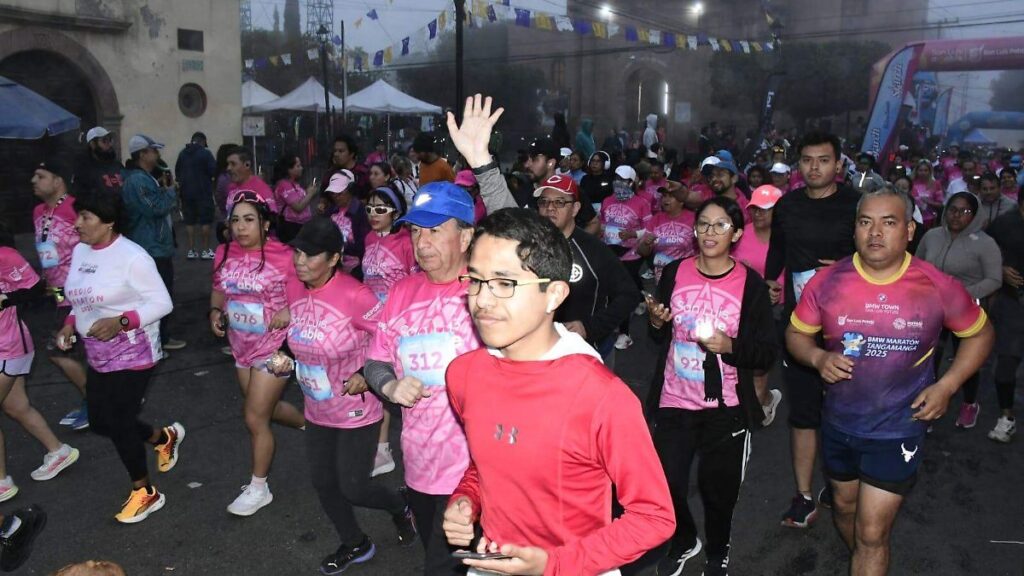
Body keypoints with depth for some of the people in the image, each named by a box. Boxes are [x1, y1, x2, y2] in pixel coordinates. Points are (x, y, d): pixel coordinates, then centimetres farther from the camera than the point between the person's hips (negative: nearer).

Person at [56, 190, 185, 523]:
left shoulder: (131, 256, -19)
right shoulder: (80, 252, 5)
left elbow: (162, 303, -18)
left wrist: (121, 321, -30)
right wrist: (71, 323, 0)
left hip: (132, 355, -8)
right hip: (98, 357, 8)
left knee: (118, 424, -1)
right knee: (100, 423, 14)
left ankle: (145, 493, 20)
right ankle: (165, 437, 40)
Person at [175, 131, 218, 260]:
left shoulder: (182, 153, 8)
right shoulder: (205, 153, -9)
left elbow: (177, 171, 9)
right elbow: (214, 171, -13)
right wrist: (211, 178, 8)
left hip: (186, 192, 5)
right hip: (203, 191, -5)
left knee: (189, 221, 9)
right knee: (205, 220, 1)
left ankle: (191, 250, 10)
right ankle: (206, 250, 0)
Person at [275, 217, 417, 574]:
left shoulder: (355, 296, -27)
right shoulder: (294, 291, -6)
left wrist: (366, 374, -24)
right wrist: (290, 364, -1)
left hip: (357, 410, -7)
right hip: (317, 410, 7)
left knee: (352, 487, 2)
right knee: (322, 483, 16)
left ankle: (400, 510, 35)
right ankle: (355, 544, 41)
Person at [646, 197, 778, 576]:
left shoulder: (750, 284, -9)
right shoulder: (675, 273, -2)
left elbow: (768, 353, -7)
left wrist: (730, 345, -24)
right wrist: (655, 322, -10)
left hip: (725, 410, -2)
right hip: (673, 402, 2)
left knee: (718, 489, 13)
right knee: (666, 485, 7)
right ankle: (683, 541, 40)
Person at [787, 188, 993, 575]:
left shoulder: (937, 287, -14)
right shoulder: (827, 281, -12)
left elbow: (979, 333, 3)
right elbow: (796, 334, 1)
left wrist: (947, 385, -9)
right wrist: (818, 358, -20)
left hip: (899, 430, -2)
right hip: (839, 424, 3)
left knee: (872, 533, -2)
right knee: (844, 505, 25)